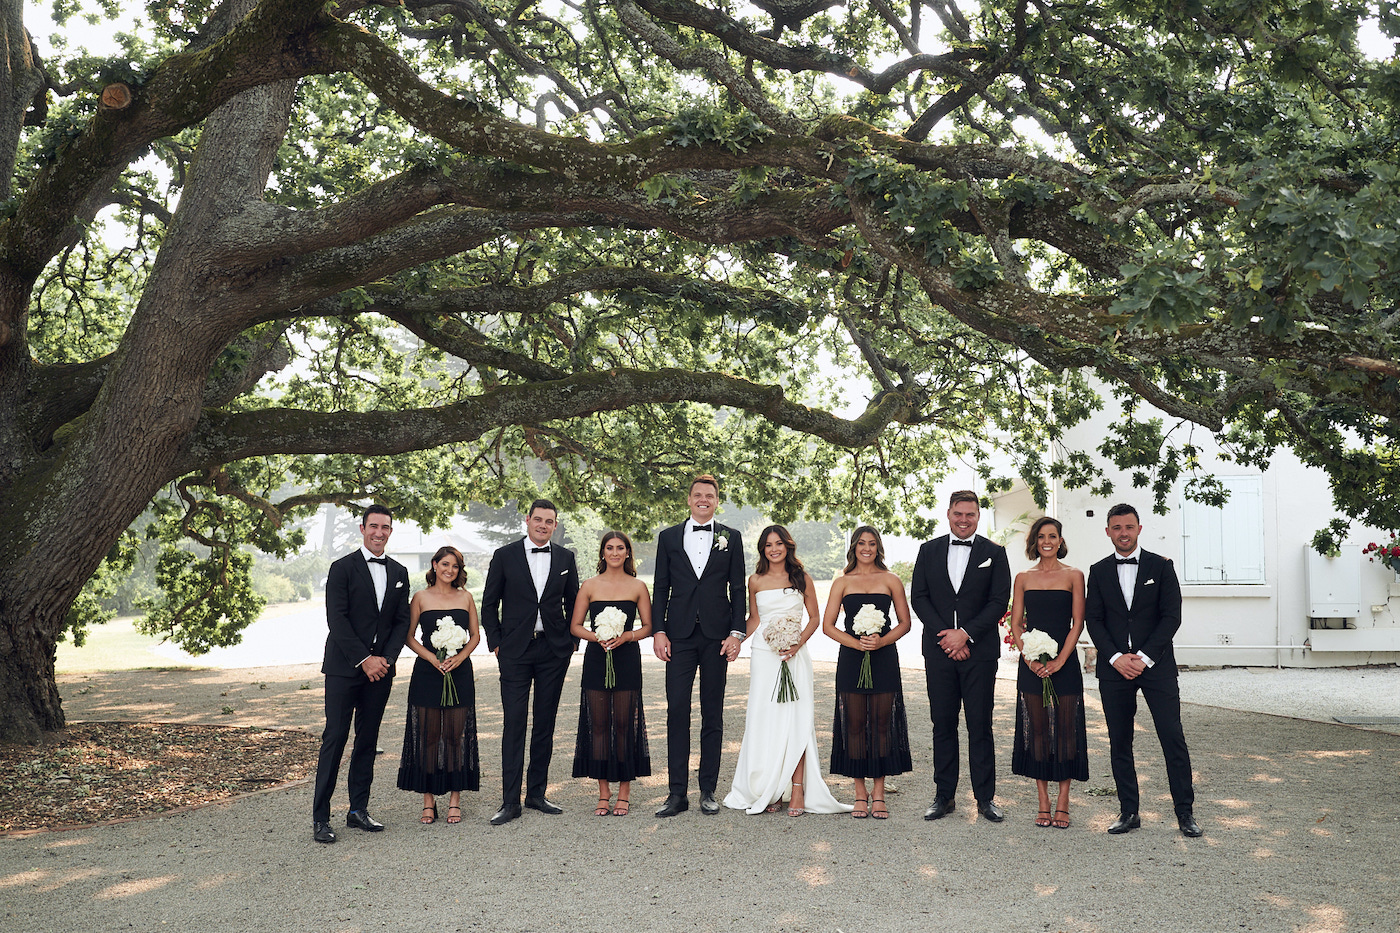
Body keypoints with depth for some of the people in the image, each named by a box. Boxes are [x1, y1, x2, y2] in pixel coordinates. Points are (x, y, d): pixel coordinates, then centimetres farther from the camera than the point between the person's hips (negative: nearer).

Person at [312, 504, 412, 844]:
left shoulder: (399, 572, 12)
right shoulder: (343, 568, -3)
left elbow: (402, 621, 10)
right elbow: (336, 619, -10)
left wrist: (386, 658, -5)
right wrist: (364, 659, -14)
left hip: (380, 668, 5)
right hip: (344, 668, -5)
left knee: (367, 740, 8)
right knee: (335, 739, -5)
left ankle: (358, 810, 16)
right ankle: (320, 818, -1)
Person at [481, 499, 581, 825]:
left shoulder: (565, 558, 8)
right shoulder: (505, 555, 1)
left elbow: (573, 603, 14)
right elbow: (489, 603, 4)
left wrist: (573, 640, 6)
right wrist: (496, 643, -2)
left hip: (554, 651, 3)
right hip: (515, 650, -2)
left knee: (545, 722, 8)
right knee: (513, 723, -4)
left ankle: (537, 793, 18)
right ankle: (510, 801, -1)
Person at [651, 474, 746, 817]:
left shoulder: (731, 538, 8)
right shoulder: (669, 537, 9)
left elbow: (738, 589, 5)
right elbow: (660, 588, 8)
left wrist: (736, 632, -4)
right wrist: (658, 631, -1)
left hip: (716, 636, 0)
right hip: (679, 635, 0)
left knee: (713, 715, 5)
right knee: (677, 712, -2)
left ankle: (708, 790, 12)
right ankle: (677, 792, 3)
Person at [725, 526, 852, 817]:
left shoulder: (801, 578, 5)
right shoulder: (756, 581, 8)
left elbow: (815, 618, 7)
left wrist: (798, 644, -7)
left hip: (795, 655, -1)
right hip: (764, 655, 1)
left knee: (796, 719, -7)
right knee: (765, 720, -2)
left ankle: (798, 791, -5)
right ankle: (768, 791, 4)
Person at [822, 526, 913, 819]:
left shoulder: (891, 581, 8)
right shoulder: (842, 583, 8)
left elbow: (904, 623, 8)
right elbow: (828, 625, 4)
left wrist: (881, 641, -10)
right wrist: (855, 642, -11)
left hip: (884, 659, 0)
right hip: (851, 660, 0)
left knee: (882, 725, 1)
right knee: (855, 725, 1)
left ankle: (878, 794, 9)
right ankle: (860, 793, 11)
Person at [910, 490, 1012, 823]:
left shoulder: (994, 553, 3)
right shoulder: (929, 551, 9)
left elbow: (1000, 601, -3)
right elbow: (918, 596, 4)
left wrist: (965, 633, -12)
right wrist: (944, 635, -8)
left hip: (979, 652, -2)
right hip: (939, 651, 2)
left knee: (980, 726, 1)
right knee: (943, 724, 6)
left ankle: (985, 797, 9)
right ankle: (944, 796, 14)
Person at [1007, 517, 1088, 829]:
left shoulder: (1073, 576, 2)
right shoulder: (1023, 578, 8)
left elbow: (1077, 623, -2)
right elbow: (1016, 624, 7)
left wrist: (1060, 660, -12)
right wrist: (1029, 658, -7)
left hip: (1065, 661, -2)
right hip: (1031, 662, 2)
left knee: (1066, 728, -1)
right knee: (1037, 728, 3)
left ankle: (1063, 803, 6)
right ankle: (1043, 802, 10)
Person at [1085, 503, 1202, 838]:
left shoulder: (1161, 566, 4)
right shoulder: (1099, 571, 9)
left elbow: (1172, 616, -2)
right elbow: (1093, 620, 5)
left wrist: (1144, 657, -10)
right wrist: (1116, 657, -9)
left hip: (1155, 664, -2)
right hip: (1114, 667, 2)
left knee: (1173, 739, -5)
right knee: (1119, 743, 4)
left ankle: (1185, 812, 3)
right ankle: (1129, 812, 12)